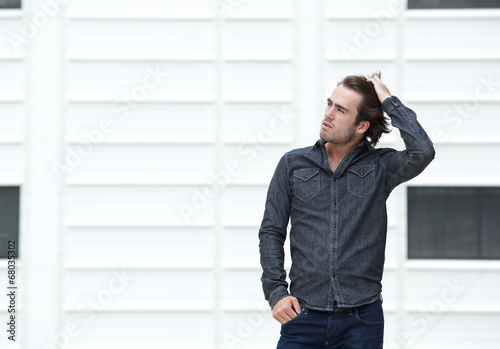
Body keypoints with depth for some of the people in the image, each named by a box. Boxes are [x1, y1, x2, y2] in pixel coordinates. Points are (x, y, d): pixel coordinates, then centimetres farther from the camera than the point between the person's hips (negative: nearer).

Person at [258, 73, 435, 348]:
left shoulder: (380, 166, 3)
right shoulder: (293, 164, 8)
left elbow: (422, 152, -18)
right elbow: (271, 232, 8)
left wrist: (389, 102, -7)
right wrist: (276, 291, -4)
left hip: (361, 318, -1)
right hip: (304, 316, 1)